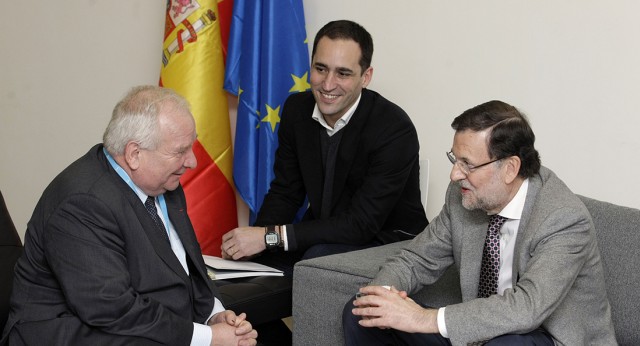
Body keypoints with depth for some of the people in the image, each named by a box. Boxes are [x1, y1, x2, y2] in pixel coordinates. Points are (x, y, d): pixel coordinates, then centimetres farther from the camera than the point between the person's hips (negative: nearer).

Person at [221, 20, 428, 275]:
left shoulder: (395, 130, -23)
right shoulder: (296, 109, -3)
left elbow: (361, 225, -25)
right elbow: (285, 193, 5)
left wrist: (270, 236, -29)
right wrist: (254, 237, -17)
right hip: (324, 234, 5)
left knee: (319, 258, -33)